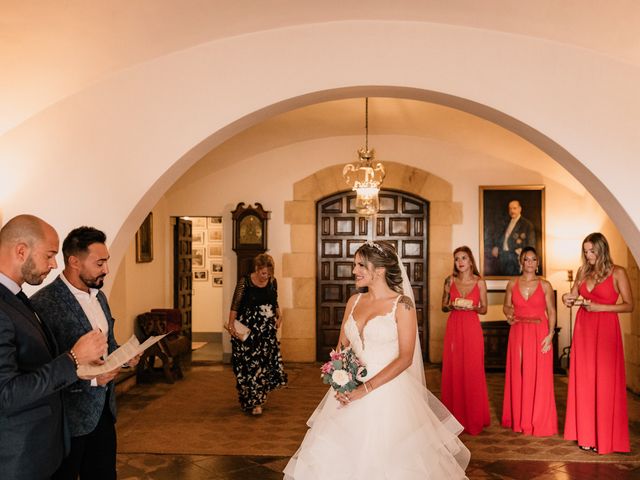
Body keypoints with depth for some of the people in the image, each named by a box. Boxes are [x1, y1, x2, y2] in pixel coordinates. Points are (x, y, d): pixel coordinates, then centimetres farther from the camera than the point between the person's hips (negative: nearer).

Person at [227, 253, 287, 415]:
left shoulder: (272, 282, 3)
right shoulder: (245, 282, -10)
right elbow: (235, 304, -10)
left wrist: (279, 316, 3)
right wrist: (231, 324, -17)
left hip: (267, 330, 4)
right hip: (247, 329, -4)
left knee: (265, 362, 3)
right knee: (249, 363, -4)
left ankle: (257, 397, 21)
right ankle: (253, 401, 4)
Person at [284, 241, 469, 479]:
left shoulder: (402, 304, -9)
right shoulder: (354, 301, 7)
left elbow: (405, 358, -13)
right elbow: (341, 347, 12)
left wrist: (366, 388, -19)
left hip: (387, 392, -5)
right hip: (350, 391, 5)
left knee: (385, 459, 2)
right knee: (334, 458, 7)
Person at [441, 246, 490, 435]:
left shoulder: (479, 282, 1)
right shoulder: (450, 281, 5)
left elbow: (484, 309, 7)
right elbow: (443, 306, 11)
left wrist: (472, 307, -13)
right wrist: (452, 306, -10)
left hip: (472, 329, -1)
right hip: (454, 328, 2)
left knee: (473, 373, 0)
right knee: (453, 371, 3)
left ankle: (473, 419, 14)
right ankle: (455, 417, 15)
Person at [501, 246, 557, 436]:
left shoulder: (545, 285, 1)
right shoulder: (512, 283, 7)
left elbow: (552, 312, 1)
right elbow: (506, 306, 15)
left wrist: (550, 334, -9)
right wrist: (509, 312, -8)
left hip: (539, 334, -2)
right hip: (518, 334, 2)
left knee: (539, 377, -1)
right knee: (518, 376, 5)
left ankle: (539, 422, 12)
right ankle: (519, 420, 18)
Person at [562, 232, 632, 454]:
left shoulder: (617, 273, -4)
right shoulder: (583, 271, 9)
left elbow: (629, 305, -4)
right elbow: (573, 297, 14)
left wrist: (600, 307, -14)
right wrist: (567, 299, -8)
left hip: (606, 329, -4)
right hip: (584, 328, 5)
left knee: (605, 382, -1)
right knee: (584, 381, 6)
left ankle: (605, 437, 10)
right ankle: (587, 433, 16)